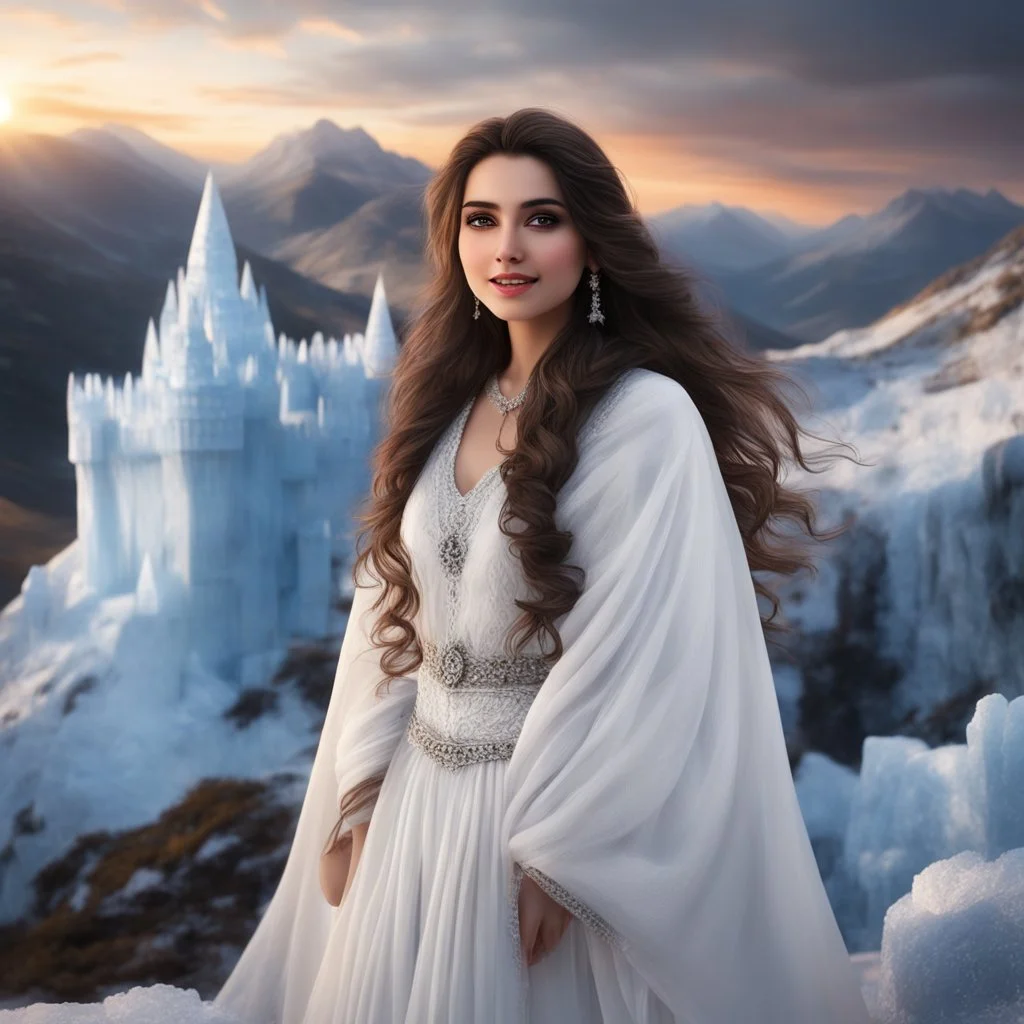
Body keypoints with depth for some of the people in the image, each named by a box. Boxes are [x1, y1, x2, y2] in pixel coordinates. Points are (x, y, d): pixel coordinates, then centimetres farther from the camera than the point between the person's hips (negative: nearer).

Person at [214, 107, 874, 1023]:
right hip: (417, 798, 6)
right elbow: (391, 611, 7)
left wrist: (560, 849, -17)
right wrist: (358, 793, 3)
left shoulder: (647, 416, -15)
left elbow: (647, 660, -17)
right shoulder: (448, 403, 6)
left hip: (564, 805, -6)